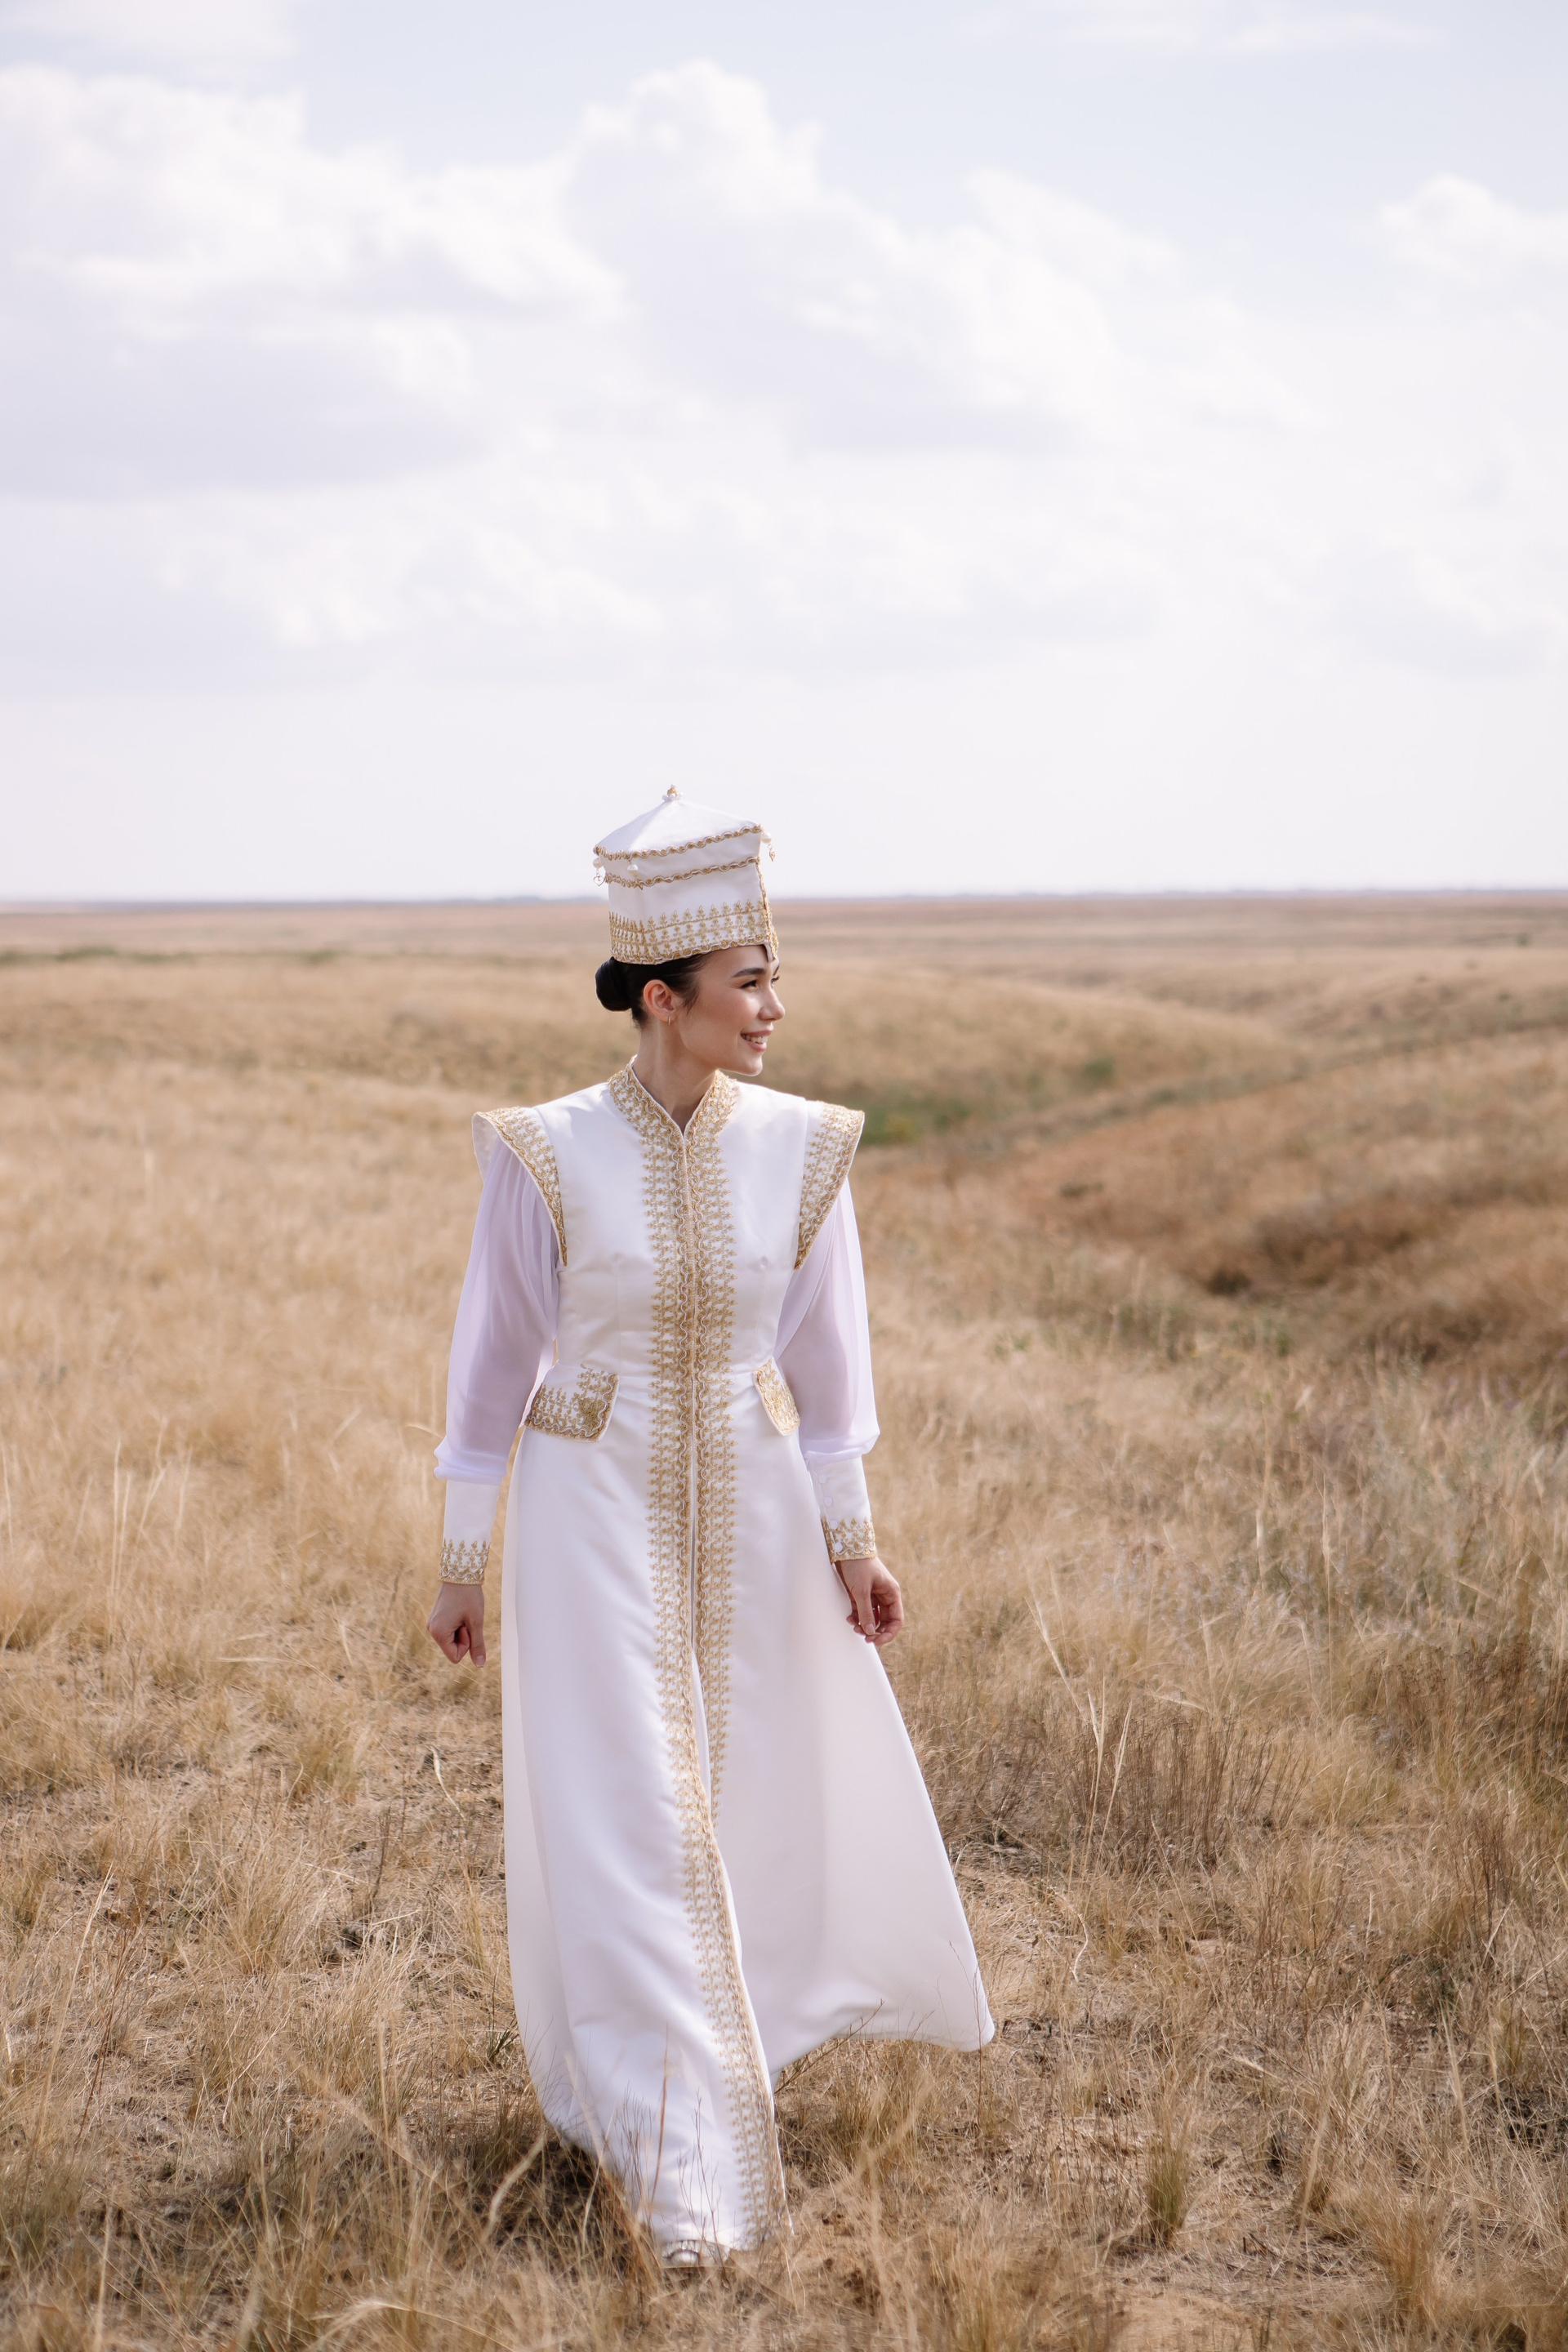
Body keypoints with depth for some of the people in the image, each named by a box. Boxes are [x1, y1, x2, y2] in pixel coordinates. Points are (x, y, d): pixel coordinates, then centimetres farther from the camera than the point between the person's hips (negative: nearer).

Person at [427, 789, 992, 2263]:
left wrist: (849, 1535, 0)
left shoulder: (800, 1149, -7)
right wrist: (463, 1564, -1)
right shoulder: (546, 1158, -14)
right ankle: (675, 2159, 7)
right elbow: (493, 1354, -5)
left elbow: (822, 1342, 3)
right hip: (594, 1509, -3)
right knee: (623, 1821, -3)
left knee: (779, 1781, 17)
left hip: (752, 1506, 4)